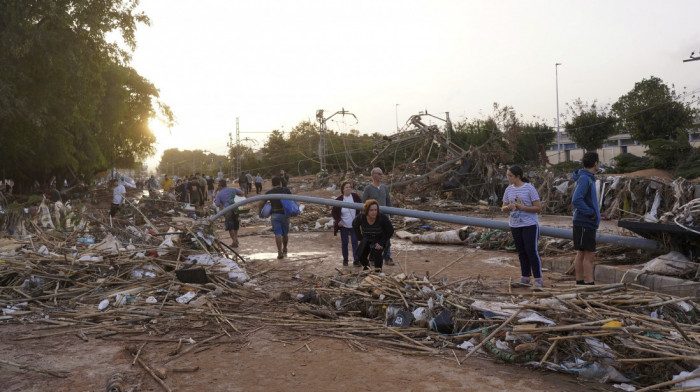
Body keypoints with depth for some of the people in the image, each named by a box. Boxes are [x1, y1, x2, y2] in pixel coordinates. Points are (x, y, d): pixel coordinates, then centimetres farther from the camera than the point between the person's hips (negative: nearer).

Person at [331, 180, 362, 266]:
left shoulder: (355, 197, -7)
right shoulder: (339, 199, -9)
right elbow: (333, 212, 1)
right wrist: (338, 221, -10)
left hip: (354, 225, 0)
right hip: (344, 225, 0)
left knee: (355, 242, -1)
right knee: (344, 243, 6)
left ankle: (356, 260, 4)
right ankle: (345, 259, 22)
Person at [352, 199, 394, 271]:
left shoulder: (382, 218, -31)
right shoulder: (361, 217, -23)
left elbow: (390, 231, -17)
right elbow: (355, 225, 1)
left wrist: (381, 243, -19)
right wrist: (360, 238, -1)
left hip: (380, 239, -3)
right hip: (367, 239, 3)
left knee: (376, 253, -25)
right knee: (360, 255, -7)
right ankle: (365, 266, 28)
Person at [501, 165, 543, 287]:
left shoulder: (529, 188, -9)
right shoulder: (508, 190, 7)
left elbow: (538, 208, -9)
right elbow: (503, 208, 11)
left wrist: (523, 207, -20)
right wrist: (509, 207, -12)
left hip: (530, 225, -5)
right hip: (515, 226, 5)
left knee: (532, 251, -6)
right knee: (521, 252, 11)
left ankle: (538, 279, 1)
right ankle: (525, 277, 20)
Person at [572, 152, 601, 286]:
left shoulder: (588, 178, 15)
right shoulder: (584, 179, -15)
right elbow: (576, 200, -25)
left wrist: (594, 213, 14)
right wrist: (591, 213, -17)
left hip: (588, 224, 9)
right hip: (584, 223, -9)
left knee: (581, 254, 11)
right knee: (589, 255, -6)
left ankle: (580, 282, 17)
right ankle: (589, 283, -1)